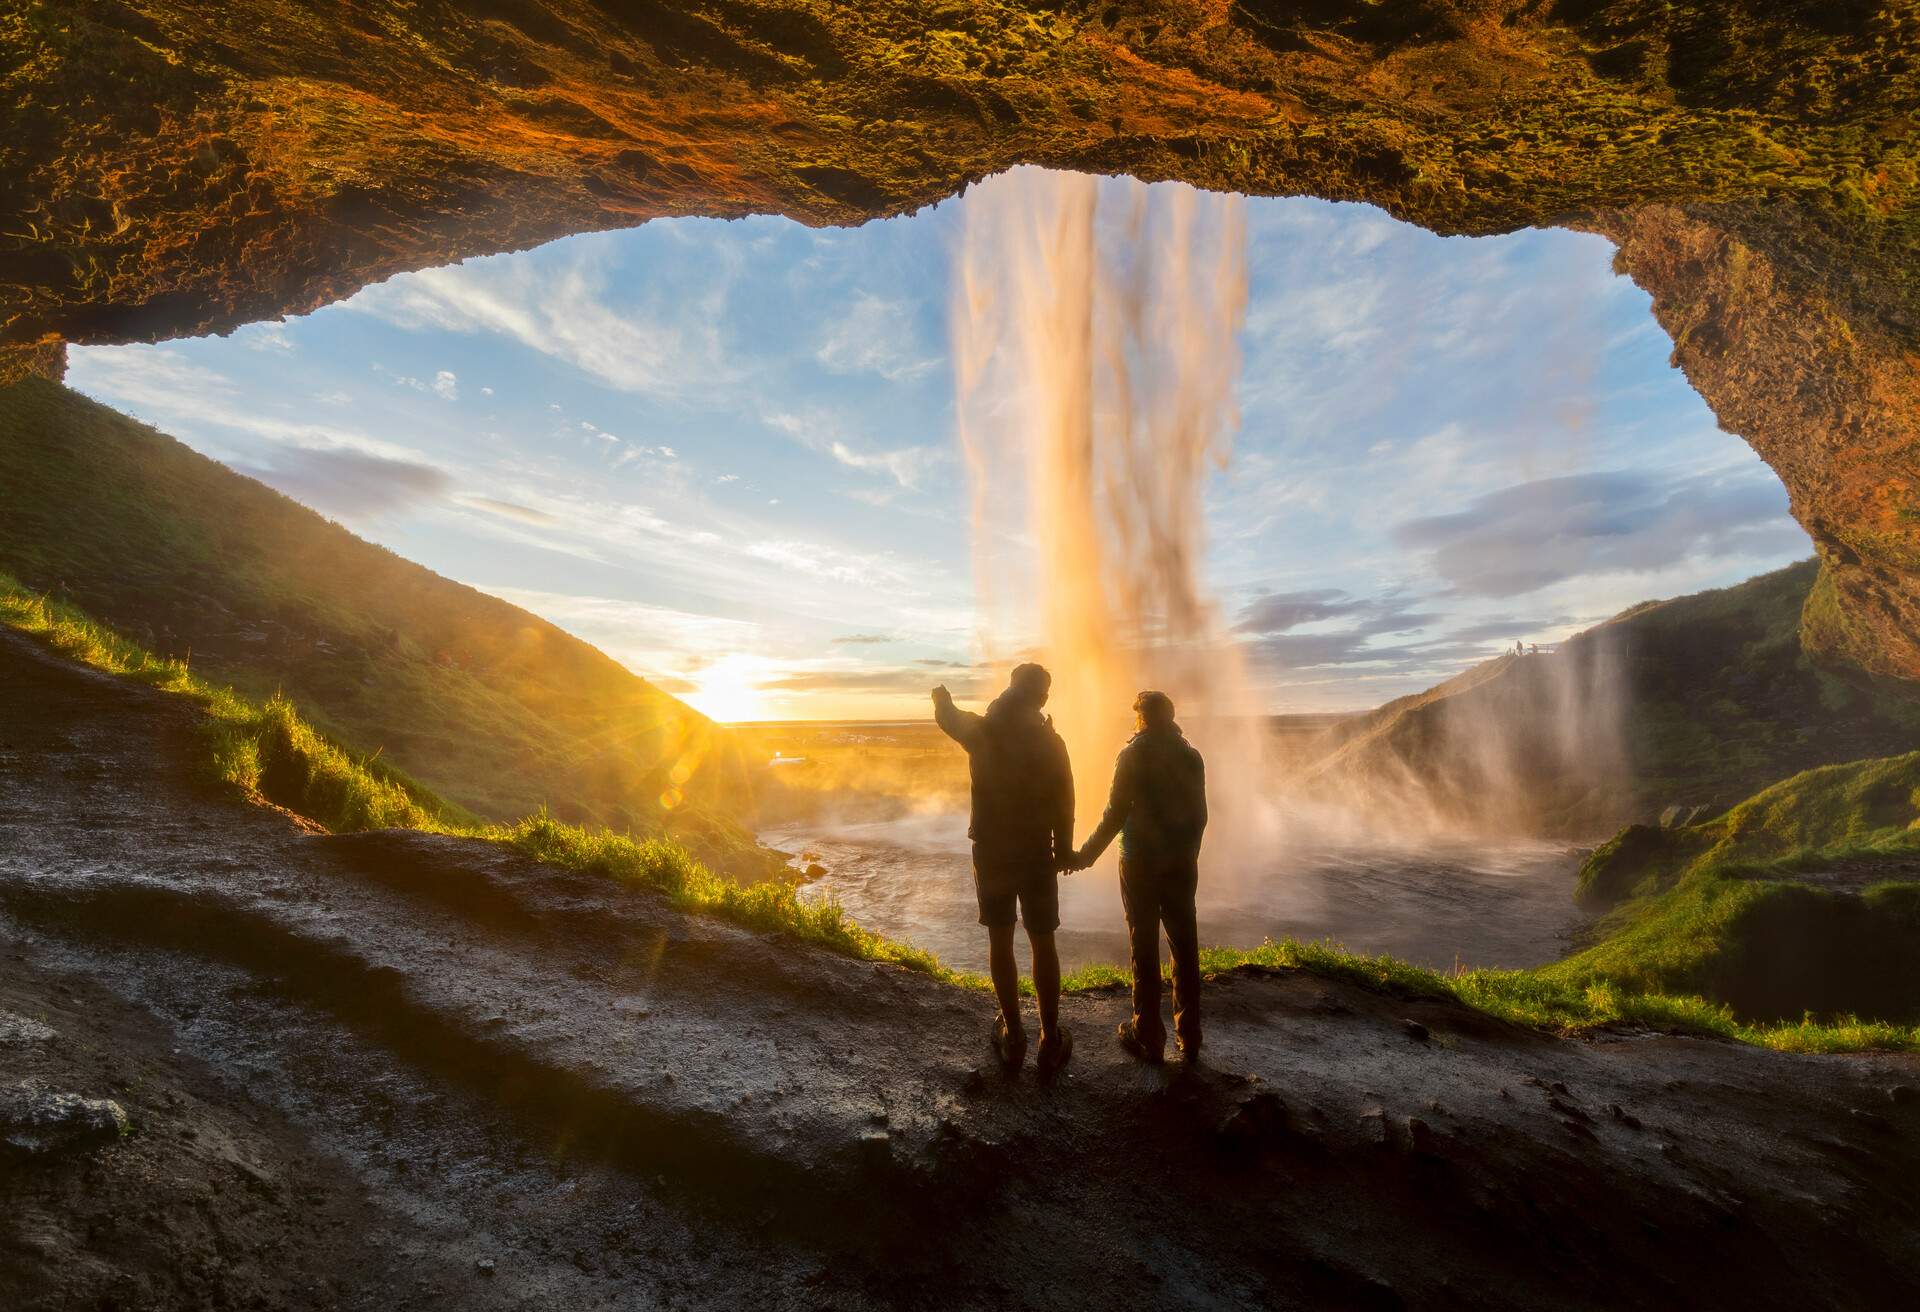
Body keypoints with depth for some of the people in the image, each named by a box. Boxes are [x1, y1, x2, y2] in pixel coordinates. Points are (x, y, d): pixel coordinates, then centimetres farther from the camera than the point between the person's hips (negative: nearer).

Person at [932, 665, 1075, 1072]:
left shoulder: (981, 732, -7)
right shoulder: (1050, 742, -10)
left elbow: (946, 716, 14)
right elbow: (1063, 804, -6)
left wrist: (942, 697, 37)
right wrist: (1063, 849, 8)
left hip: (990, 853, 1)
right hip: (1036, 854, -1)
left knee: (1000, 942, 12)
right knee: (1042, 944, 10)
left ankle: (1013, 1037, 19)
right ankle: (1051, 1040, 15)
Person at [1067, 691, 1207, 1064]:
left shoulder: (1133, 755, -10)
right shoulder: (1191, 756, 3)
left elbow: (1115, 815, -14)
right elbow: (1199, 814, 8)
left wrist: (1085, 856, -6)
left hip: (1141, 864, -4)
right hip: (1182, 864, 4)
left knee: (1144, 950, 4)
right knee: (1185, 948, 10)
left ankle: (1149, 1037, 9)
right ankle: (1189, 1037, 16)